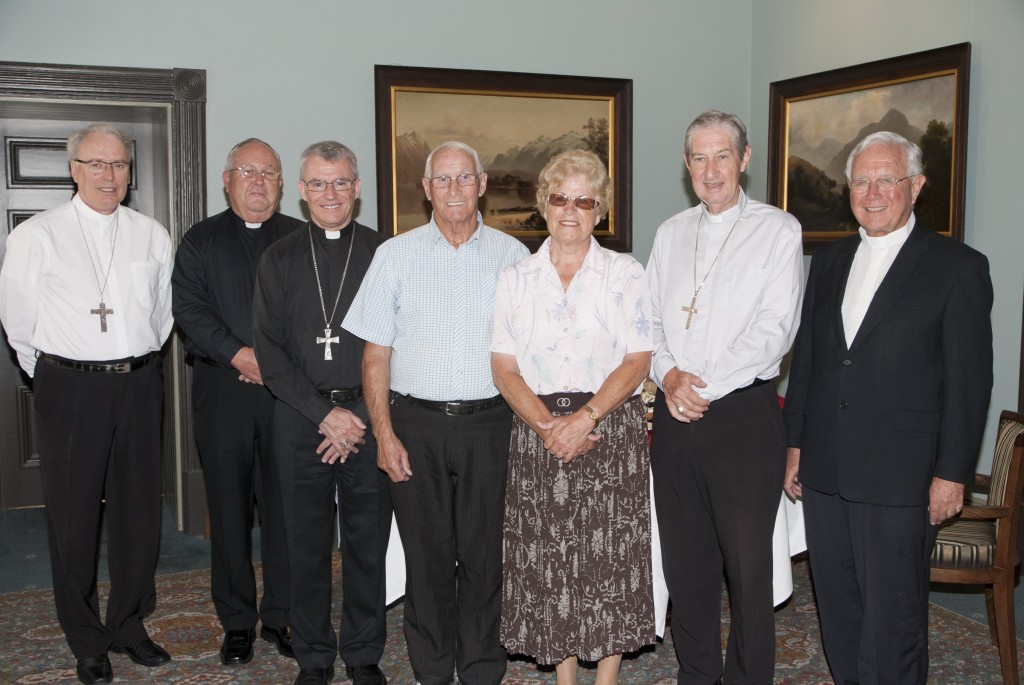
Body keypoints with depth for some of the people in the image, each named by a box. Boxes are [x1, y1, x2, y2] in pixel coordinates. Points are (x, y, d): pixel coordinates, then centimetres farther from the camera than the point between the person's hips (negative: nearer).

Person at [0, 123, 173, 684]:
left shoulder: (152, 236, 6)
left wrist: (138, 364, 14)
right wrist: (48, 374, 8)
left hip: (138, 385, 3)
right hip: (69, 390, -3)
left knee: (139, 510, 10)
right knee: (73, 516, 5)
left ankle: (129, 625, 28)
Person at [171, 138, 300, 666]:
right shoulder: (200, 240, 11)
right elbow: (188, 307, -1)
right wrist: (237, 354, -13)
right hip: (222, 390, 0)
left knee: (286, 505, 3)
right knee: (229, 508, 5)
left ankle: (281, 617, 16)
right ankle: (237, 621, 18)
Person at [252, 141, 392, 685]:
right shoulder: (279, 259, 7)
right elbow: (269, 349, 2)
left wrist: (360, 417, -8)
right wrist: (325, 413, -8)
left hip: (370, 417, -1)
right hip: (300, 416, 1)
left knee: (368, 539, 6)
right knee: (306, 543, 7)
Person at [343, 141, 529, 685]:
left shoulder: (512, 255, 6)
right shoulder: (396, 255, 6)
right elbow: (375, 354, 4)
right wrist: (384, 435, -3)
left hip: (489, 422, 0)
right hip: (416, 423, 0)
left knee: (484, 552, 4)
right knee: (427, 553, 7)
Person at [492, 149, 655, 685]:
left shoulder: (625, 274, 4)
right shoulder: (516, 279, 9)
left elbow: (637, 361, -4)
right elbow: (504, 367, 3)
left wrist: (586, 417, -16)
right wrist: (548, 424, -12)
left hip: (610, 432, -1)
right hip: (537, 430, 2)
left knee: (610, 558, 0)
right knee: (547, 557, 4)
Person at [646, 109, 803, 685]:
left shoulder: (778, 230, -2)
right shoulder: (672, 232, 14)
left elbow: (775, 330, -11)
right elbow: (648, 318, 11)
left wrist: (705, 384, -14)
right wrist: (669, 375, -7)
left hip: (744, 414, -4)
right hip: (675, 415, 5)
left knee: (748, 561, 3)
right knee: (686, 557, 13)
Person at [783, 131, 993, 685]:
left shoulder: (958, 266, -5)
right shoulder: (829, 260, 12)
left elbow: (969, 380, -7)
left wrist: (952, 473, -9)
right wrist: (795, 444, 12)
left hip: (899, 480, -5)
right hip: (823, 473, 5)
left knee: (892, 619, 3)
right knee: (837, 610, 16)